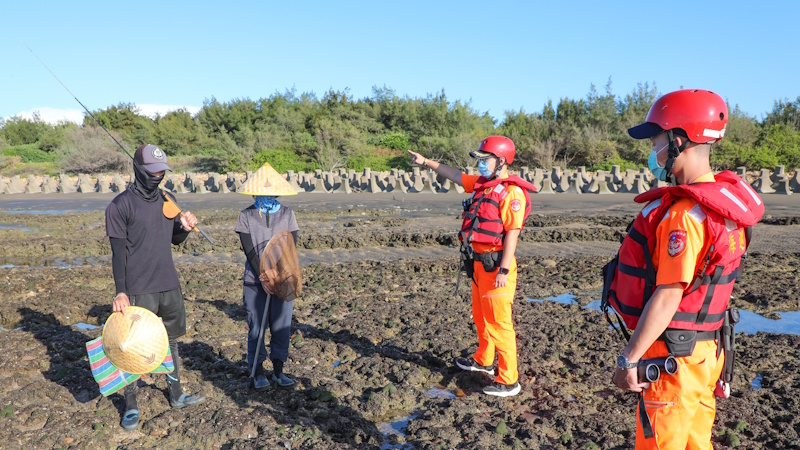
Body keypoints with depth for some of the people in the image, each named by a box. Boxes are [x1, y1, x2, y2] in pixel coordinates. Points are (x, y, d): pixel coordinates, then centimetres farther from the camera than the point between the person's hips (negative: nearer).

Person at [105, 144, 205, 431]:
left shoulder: (167, 200, 10)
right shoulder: (120, 205, -8)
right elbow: (118, 252, -9)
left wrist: (184, 228, -5)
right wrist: (120, 292, -13)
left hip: (170, 285, 6)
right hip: (139, 290, -6)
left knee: (171, 341, 15)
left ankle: (176, 395, 28)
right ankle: (131, 406, 18)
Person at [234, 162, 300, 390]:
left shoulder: (287, 213, 6)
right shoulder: (246, 215, 2)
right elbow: (249, 250, -6)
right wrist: (263, 278, -14)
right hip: (254, 281, -1)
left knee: (281, 326, 3)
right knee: (256, 327, 1)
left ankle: (278, 370, 16)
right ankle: (258, 372, 14)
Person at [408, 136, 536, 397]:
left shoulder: (511, 192, -17)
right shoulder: (481, 184, 10)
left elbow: (512, 233, -21)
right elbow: (454, 174, 22)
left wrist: (504, 270, -25)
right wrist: (426, 162, 24)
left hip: (495, 265, -10)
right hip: (478, 263, 10)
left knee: (498, 323, -4)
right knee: (481, 317, 24)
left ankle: (509, 381, 7)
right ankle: (483, 361, 43)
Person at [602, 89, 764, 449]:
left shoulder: (684, 213, -24)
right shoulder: (722, 206, 6)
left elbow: (667, 298, -25)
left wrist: (630, 358, -17)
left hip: (670, 359, -9)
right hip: (705, 351, 9)